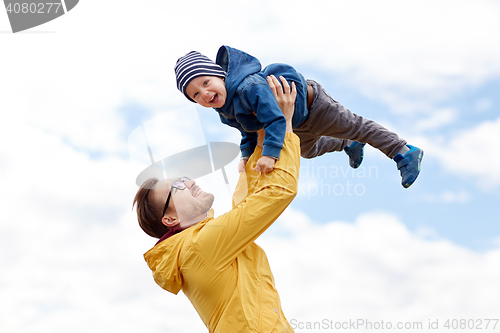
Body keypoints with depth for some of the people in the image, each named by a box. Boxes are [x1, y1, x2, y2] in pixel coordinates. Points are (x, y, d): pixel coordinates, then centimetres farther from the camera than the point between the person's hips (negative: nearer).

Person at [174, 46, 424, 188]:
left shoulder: (249, 87, -44)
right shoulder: (225, 111, -14)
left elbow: (276, 119, -49)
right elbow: (249, 133, 2)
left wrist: (270, 153, -56)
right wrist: (246, 156, -10)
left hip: (309, 103, -9)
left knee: (354, 127, 6)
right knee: (309, 150, 34)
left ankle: (405, 152, 22)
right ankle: (349, 146, 60)